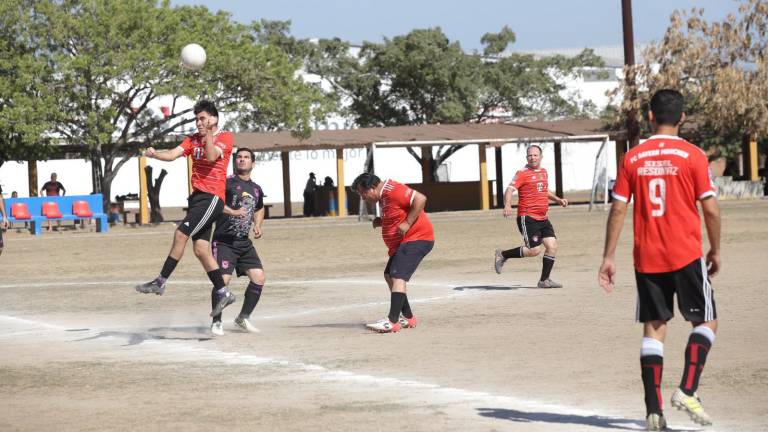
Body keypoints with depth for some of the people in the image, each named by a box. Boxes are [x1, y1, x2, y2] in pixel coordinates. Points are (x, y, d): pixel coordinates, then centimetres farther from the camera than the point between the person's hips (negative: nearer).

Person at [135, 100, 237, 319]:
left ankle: (160, 282, -11)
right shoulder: (193, 139, 16)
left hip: (212, 197, -8)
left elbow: (212, 156, -19)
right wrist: (155, 154, -18)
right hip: (198, 196, 8)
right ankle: (223, 293, 12)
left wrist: (208, 134, -23)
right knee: (200, 249, 5)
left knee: (181, 234, -15)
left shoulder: (225, 137, -2)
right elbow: (173, 154, 0)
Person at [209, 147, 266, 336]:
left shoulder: (256, 189, 14)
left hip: (244, 243, 6)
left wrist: (257, 225, 15)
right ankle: (216, 322, 1)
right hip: (224, 241, -6)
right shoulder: (227, 182, -7)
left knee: (259, 277, -4)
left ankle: (243, 318, 14)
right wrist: (233, 212, -31)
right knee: (223, 280, -16)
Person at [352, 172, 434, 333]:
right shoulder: (383, 196, 13)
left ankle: (392, 322, -29)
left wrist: (407, 224, -26)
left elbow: (420, 199, -27)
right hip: (402, 243, 12)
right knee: (389, 276, 17)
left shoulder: (393, 190, -19)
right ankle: (407, 318, 24)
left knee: (398, 276, -21)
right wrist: (381, 222, 7)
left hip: (416, 238, -12)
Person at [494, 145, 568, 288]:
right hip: (527, 218, -7)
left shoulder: (543, 172, 17)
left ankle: (544, 280, 6)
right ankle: (502, 255, 6)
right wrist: (507, 205, -34)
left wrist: (558, 199, 25)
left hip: (543, 218, 7)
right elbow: (510, 190, -17)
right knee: (534, 250, -13)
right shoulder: (522, 173, -6)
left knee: (552, 246, -3)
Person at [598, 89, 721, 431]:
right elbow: (711, 210, -6)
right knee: (706, 322, 11)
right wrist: (715, 252, 7)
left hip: (647, 259, 3)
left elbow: (618, 210, 2)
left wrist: (609, 257, 7)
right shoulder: (692, 155, -5)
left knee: (654, 328, 7)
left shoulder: (632, 158, 3)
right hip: (686, 255, -3)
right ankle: (687, 391, -8)